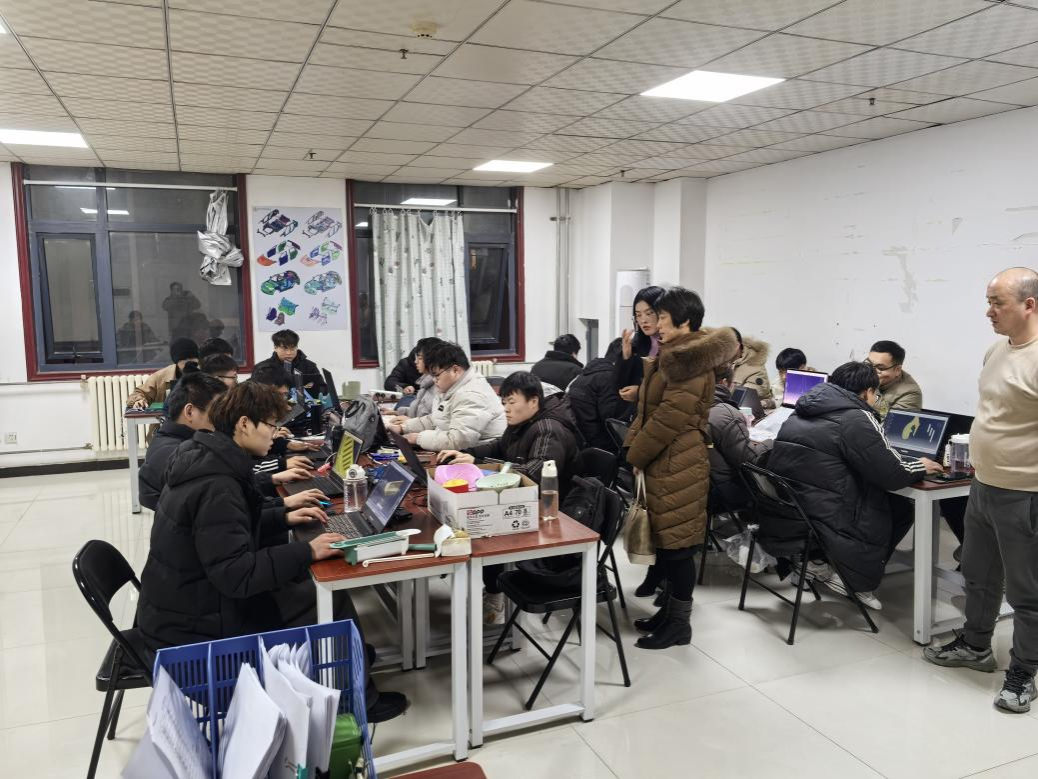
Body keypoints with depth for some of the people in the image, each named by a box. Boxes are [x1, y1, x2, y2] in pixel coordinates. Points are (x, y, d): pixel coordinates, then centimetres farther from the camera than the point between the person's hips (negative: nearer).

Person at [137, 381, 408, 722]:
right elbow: (236, 573, -30)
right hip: (195, 627, -10)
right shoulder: (215, 486, -27)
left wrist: (283, 518, 11)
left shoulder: (203, 460, 3)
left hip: (187, 602, 10)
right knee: (331, 604, -5)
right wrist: (307, 551, -26)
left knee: (305, 586, 12)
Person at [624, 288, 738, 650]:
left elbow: (669, 419, -19)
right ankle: (671, 610, 29)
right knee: (666, 540, 16)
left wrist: (635, 456, -11)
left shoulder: (690, 363, -17)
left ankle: (680, 623, 11)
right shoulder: (673, 355, 16)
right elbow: (646, 409, 20)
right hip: (664, 462, 10)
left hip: (678, 465, -10)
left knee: (677, 542, -1)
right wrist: (631, 445, 9)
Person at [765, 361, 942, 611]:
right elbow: (892, 474, -12)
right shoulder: (856, 419, -12)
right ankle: (855, 579, 8)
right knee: (902, 509, 12)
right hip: (824, 521, -8)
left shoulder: (801, 412, 12)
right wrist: (921, 467, 9)